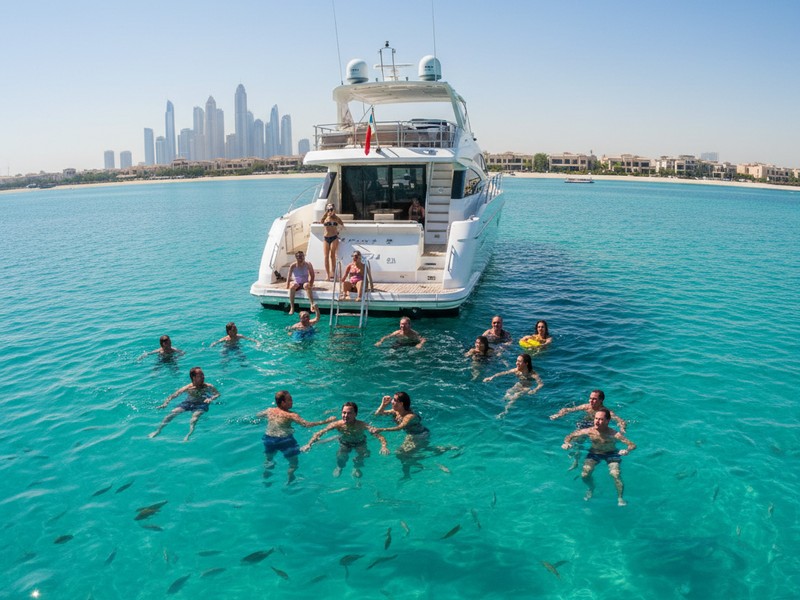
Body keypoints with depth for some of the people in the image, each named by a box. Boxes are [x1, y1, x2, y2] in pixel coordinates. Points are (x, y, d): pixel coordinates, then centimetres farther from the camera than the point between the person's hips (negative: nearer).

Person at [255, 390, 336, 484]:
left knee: (269, 459, 31)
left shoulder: (269, 410, -2)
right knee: (293, 462, 13)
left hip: (269, 439, 5)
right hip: (285, 440, -5)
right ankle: (290, 480, 8)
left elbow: (258, 415, 19)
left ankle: (266, 476, 37)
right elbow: (306, 424, -26)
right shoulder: (291, 415, -18)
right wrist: (326, 421, -24)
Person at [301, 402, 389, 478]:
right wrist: (309, 444, -40)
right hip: (344, 444, 0)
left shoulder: (362, 425, -34)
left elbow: (379, 436, -40)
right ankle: (339, 467, 14)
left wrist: (384, 446, -59)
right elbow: (319, 433, -26)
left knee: (364, 454, -24)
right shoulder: (337, 425, -29)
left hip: (360, 443, 0)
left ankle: (356, 468, 12)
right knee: (341, 457, -25)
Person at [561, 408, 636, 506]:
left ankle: (620, 498, 0)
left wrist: (627, 450, -50)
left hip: (611, 454, -2)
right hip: (594, 454, 2)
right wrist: (566, 443, -33)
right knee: (584, 475, -14)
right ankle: (591, 488, 23)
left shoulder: (614, 434, -27)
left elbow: (633, 445, -28)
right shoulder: (589, 431, -20)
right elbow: (570, 436, -11)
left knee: (616, 474, -27)